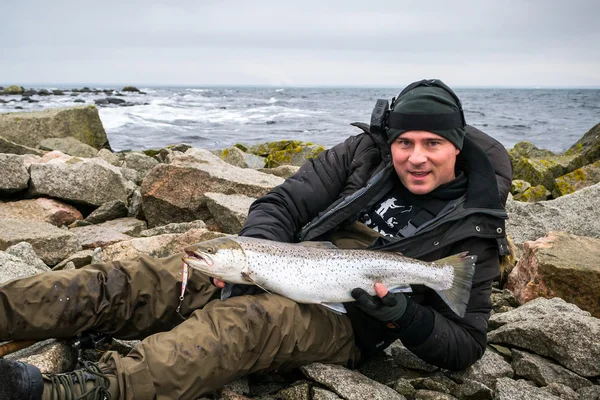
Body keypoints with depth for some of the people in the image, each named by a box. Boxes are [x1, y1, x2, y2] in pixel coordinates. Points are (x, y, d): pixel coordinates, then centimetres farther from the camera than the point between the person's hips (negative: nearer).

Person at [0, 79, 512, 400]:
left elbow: (466, 345, 1)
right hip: (279, 268, 5)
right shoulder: (364, 153, 5)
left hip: (342, 321, -4)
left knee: (248, 319, -38)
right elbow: (281, 205, 3)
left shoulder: (473, 229, -1)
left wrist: (405, 318, -18)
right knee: (134, 281, -14)